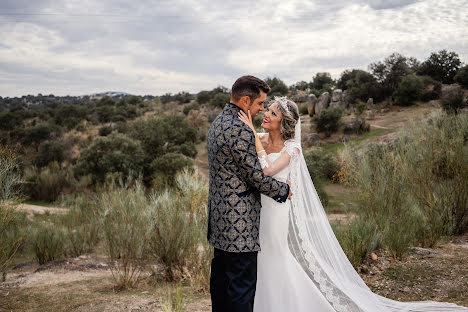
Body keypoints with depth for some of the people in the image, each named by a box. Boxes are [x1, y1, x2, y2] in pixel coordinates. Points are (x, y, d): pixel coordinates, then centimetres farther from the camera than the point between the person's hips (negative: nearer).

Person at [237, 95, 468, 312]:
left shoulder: (291, 148, -12)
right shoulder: (257, 140, 5)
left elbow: (267, 170, -29)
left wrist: (252, 133, -25)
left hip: (278, 216, -5)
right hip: (256, 215, 5)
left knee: (281, 278, 3)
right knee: (262, 277, 15)